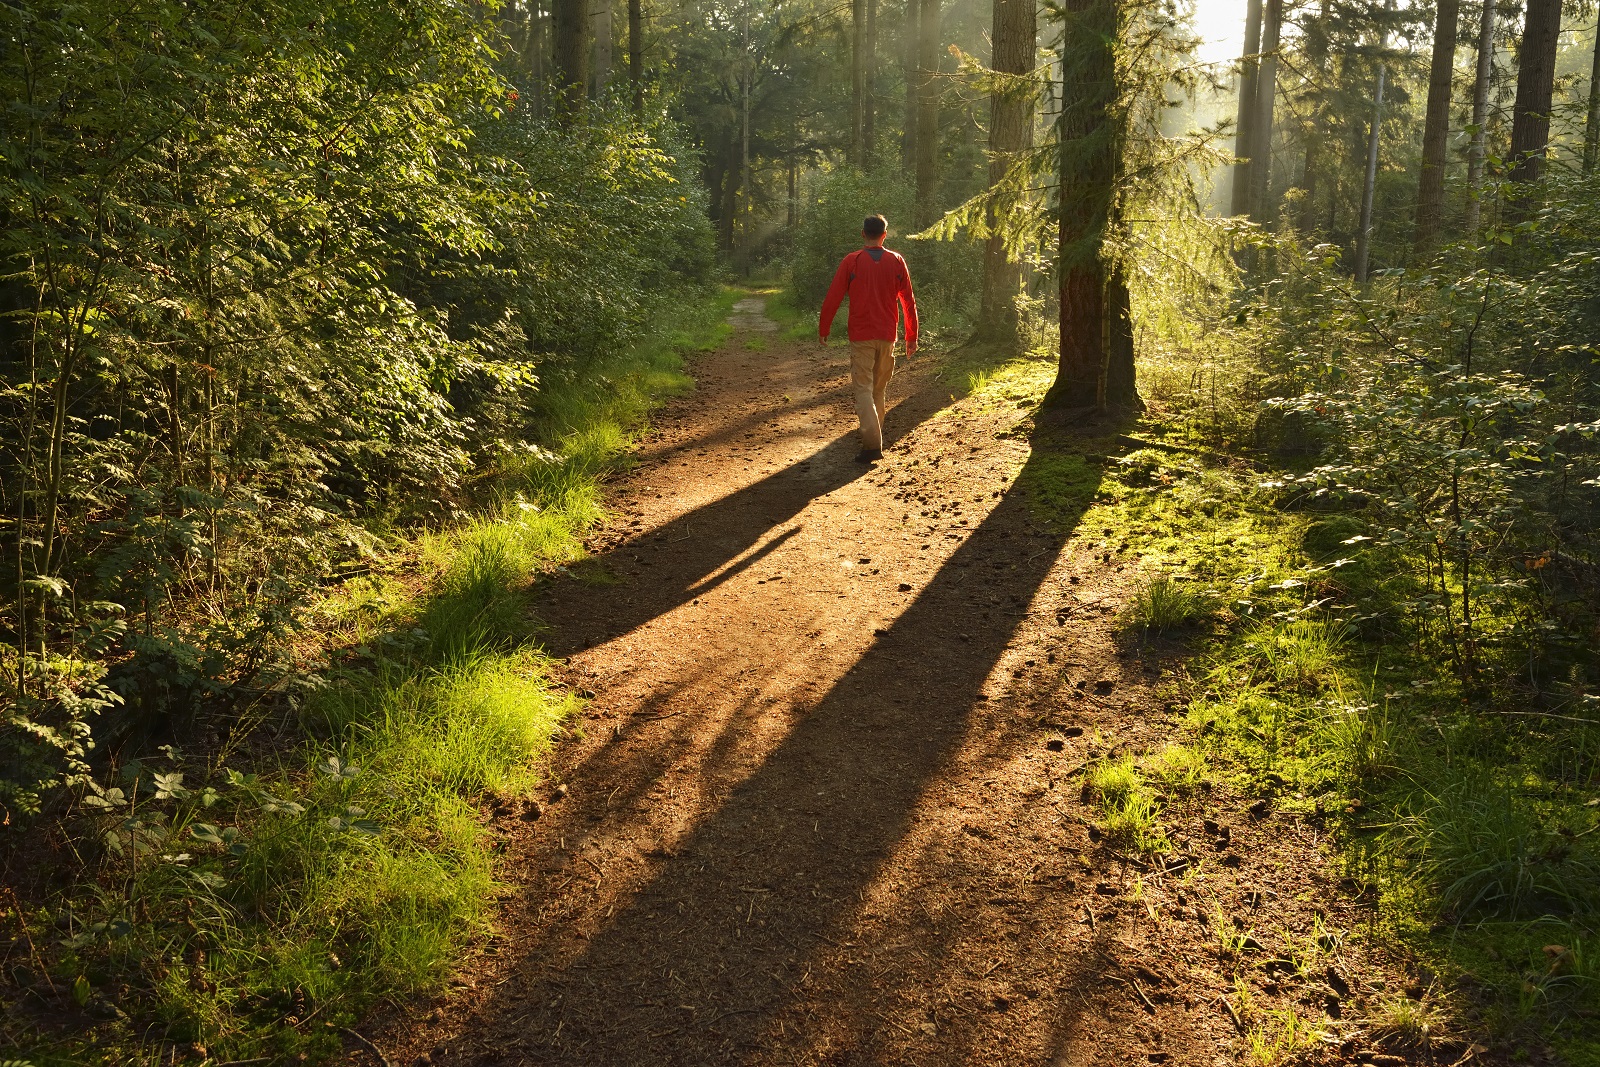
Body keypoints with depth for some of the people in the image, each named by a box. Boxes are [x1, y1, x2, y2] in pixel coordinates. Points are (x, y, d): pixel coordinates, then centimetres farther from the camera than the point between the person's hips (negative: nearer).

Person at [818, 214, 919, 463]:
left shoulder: (852, 261, -5)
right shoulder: (896, 261, 3)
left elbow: (833, 297, -5)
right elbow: (909, 302, 6)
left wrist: (824, 329, 6)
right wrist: (912, 337, 14)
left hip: (861, 336, -3)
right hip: (887, 335, 3)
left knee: (863, 389, -6)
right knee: (880, 388, 17)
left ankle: (872, 444, -19)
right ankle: (875, 432, 31)